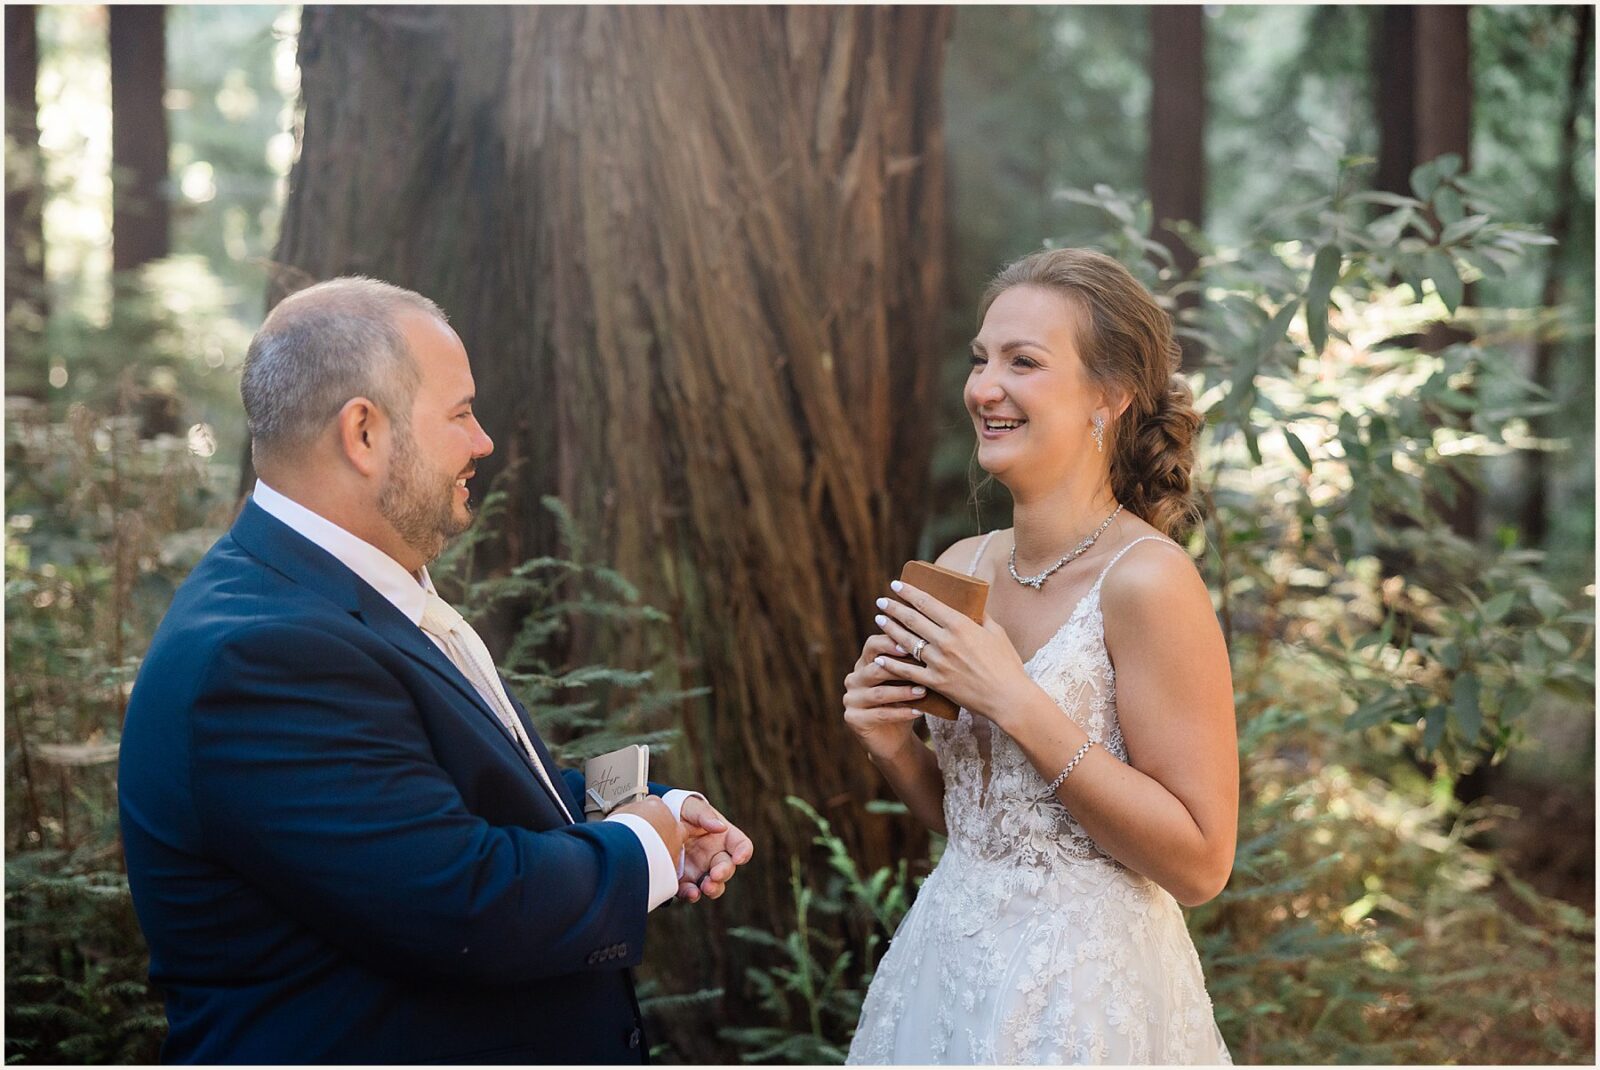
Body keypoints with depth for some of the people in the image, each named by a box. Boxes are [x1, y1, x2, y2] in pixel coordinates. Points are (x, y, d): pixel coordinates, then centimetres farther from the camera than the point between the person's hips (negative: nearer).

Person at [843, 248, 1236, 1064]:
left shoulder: (1148, 581, -18)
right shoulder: (960, 569, 0)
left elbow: (1199, 861, -20)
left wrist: (1017, 705, -23)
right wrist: (893, 746, -8)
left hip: (1082, 996, -6)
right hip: (951, 973, 6)